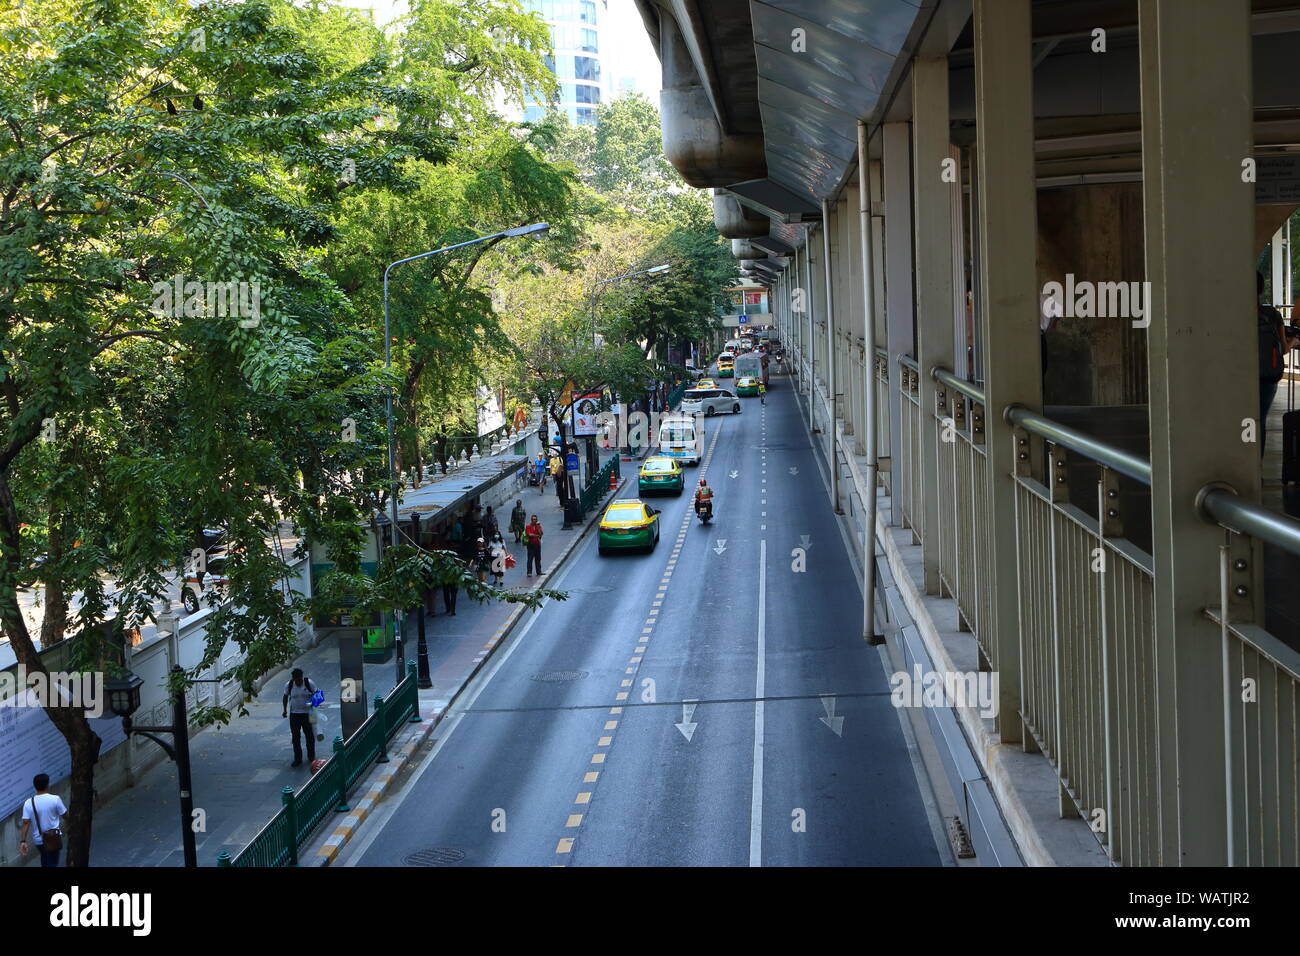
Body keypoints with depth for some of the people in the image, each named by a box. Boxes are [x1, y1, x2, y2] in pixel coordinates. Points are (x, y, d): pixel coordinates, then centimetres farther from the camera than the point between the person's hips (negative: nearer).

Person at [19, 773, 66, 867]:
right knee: (52, 863, 2)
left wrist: (23, 841, -15)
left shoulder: (29, 803, -11)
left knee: (44, 857, 30)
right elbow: (65, 815, -5)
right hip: (53, 838, -3)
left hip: (37, 839, 3)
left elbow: (25, 823, -15)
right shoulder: (55, 799, -17)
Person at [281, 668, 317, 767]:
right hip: (294, 714, 1)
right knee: (295, 737, 1)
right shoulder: (289, 685, -5)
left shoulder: (309, 683, -9)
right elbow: (285, 697, 10)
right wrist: (284, 710, 5)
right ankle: (297, 758, 11)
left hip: (307, 713, -1)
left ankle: (311, 757, 24)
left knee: (310, 736, 8)